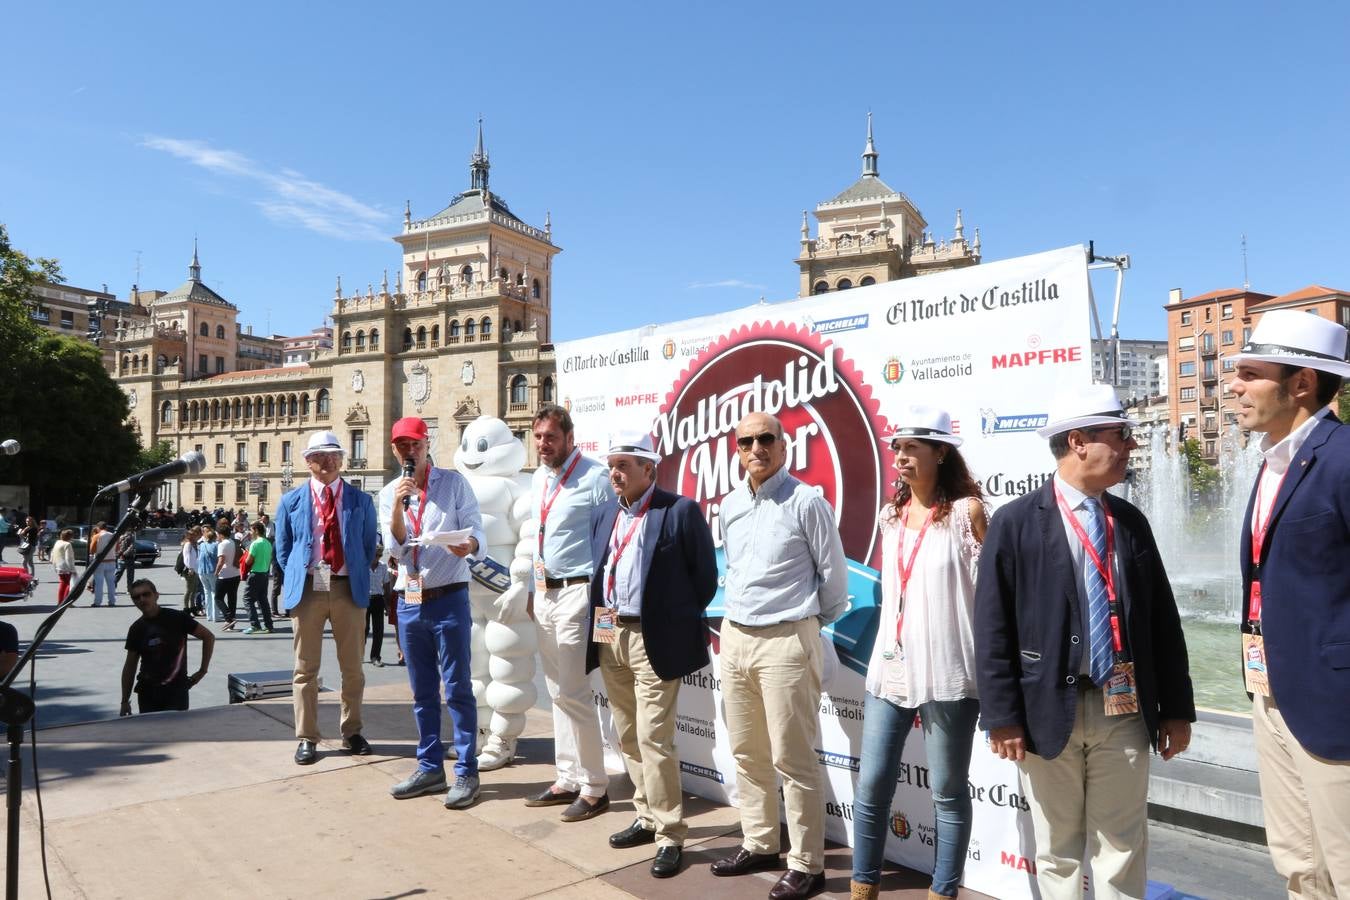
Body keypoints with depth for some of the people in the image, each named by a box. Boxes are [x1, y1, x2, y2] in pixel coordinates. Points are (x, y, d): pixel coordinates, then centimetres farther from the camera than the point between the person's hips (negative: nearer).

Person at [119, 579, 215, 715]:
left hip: (176, 690, -4)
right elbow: (130, 666, 11)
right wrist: (125, 701, 10)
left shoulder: (177, 618, -8)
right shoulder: (136, 629, 5)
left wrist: (203, 670, -3)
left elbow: (208, 637, -2)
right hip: (147, 693, 4)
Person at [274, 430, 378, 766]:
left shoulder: (360, 501, 5)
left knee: (352, 666, 10)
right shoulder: (291, 502, 5)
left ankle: (351, 732, 25)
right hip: (306, 588, 0)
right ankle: (306, 737, 17)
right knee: (305, 668, 6)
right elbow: (283, 550, 11)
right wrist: (298, 577, 4)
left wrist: (359, 577, 6)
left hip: (348, 588, 1)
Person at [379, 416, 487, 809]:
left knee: (458, 688, -1)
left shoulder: (453, 482, -2)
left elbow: (476, 530, -8)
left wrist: (469, 544, -31)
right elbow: (397, 550, -1)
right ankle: (430, 768, 25)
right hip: (409, 602, 4)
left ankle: (466, 772, 9)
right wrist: (399, 505, -15)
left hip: (449, 598, -4)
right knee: (422, 692, 13)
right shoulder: (388, 494, 8)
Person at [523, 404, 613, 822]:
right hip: (544, 594, 8)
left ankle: (594, 787, 9)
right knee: (557, 693, 14)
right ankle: (567, 779, 26)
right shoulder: (538, 479, 12)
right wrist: (533, 590, 17)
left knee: (573, 694, -5)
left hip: (575, 593, -8)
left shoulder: (593, 478, -13)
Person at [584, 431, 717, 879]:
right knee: (628, 736, 16)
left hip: (654, 639, -7)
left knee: (654, 738, -5)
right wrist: (600, 615, 8)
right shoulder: (606, 513, 11)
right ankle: (648, 817, 31)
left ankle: (670, 836, 9)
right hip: (609, 636, 7)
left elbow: (705, 576, -6)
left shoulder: (680, 511, -10)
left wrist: (678, 621, -3)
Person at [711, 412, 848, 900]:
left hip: (786, 641, -7)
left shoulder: (806, 501, -11)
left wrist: (815, 621, 7)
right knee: (747, 752, 16)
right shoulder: (730, 505, 9)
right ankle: (759, 844, 32)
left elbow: (834, 573, -4)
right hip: (734, 637, 7)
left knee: (792, 760, 1)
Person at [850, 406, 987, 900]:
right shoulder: (889, 516, 10)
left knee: (948, 793, 9)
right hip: (888, 669, 5)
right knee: (870, 788, 9)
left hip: (947, 675, -5)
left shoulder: (967, 511, -5)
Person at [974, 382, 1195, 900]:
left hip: (1125, 710, 4)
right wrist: (1002, 716, -11)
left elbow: (1163, 620, 11)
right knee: (1057, 853, 11)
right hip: (1049, 710, -3)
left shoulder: (1131, 522, 8)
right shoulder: (1016, 522, -6)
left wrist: (1177, 708, 10)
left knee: (1123, 853, 12)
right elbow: (993, 629, -8)